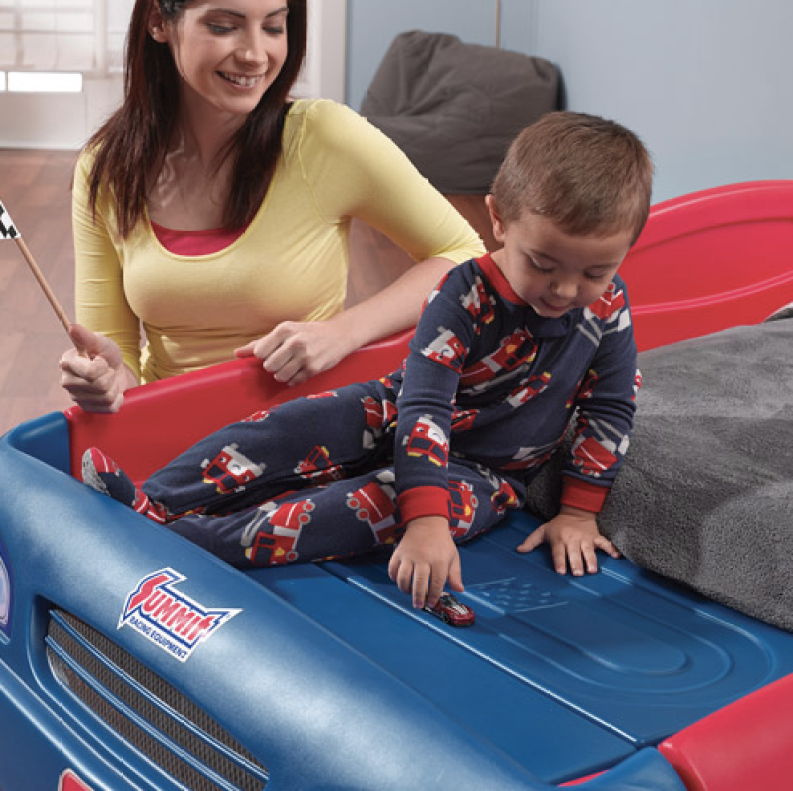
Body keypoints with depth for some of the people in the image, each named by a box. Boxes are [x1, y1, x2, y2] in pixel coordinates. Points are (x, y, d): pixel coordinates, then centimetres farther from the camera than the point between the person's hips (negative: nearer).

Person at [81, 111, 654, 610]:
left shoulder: (608, 306, -15)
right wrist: (425, 520, -43)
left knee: (378, 504, -30)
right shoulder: (465, 295, -23)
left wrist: (578, 512, -7)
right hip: (404, 421, 1)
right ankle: (152, 503, -24)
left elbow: (611, 408, -2)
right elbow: (424, 407, -30)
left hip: (487, 472, -1)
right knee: (295, 428, -24)